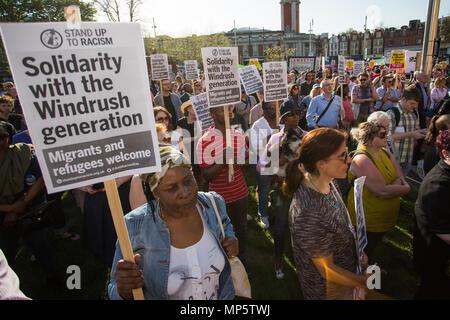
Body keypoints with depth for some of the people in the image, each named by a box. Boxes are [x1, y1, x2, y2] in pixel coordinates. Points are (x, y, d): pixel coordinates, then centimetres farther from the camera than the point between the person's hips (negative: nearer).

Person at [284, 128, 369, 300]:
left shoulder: (324, 182, -12)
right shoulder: (308, 214, -39)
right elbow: (327, 271, -25)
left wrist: (357, 252, 1)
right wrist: (363, 281, -14)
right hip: (327, 290, -7)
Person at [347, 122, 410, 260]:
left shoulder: (385, 152, 2)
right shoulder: (361, 159, -27)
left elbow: (400, 177, -2)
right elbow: (382, 192, -29)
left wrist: (393, 186, -23)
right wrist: (406, 188, -13)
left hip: (385, 217, 8)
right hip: (368, 220, -8)